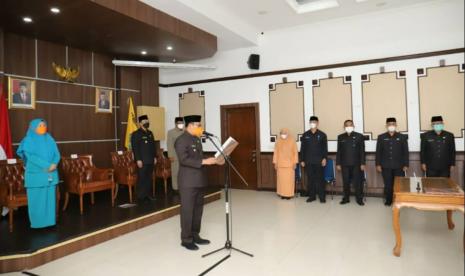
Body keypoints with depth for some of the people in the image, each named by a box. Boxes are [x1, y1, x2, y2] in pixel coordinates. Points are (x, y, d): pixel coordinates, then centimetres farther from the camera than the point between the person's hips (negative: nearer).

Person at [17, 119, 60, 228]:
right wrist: (46, 165, -22)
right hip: (35, 174, -4)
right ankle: (37, 222, 11)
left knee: (50, 197, 7)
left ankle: (50, 220, 16)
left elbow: (56, 154, 5)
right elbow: (31, 156, -15)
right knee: (36, 199, 1)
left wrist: (54, 164, -15)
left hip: (50, 174, 4)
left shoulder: (50, 139, 10)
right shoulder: (28, 140, -3)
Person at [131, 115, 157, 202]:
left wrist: (155, 157, 13)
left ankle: (147, 195, 18)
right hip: (142, 161, -7)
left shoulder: (150, 133, 15)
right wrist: (138, 160, -18)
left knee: (149, 178, 9)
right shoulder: (136, 134, -7)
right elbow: (135, 148, -13)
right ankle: (140, 196, 6)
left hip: (150, 160, 7)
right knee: (141, 178, -2)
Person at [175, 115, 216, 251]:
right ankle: (186, 239, 12)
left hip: (199, 180, 9)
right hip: (188, 181, -9)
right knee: (187, 210, 0)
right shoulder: (181, 140, -13)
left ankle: (195, 236, 26)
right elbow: (184, 159, -23)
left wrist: (209, 161, 6)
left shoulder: (196, 139, 15)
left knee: (198, 210, 14)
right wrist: (203, 162, -26)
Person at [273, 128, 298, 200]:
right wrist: (275, 163, 1)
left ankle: (289, 194, 9)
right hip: (280, 164, 2)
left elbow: (295, 152, -1)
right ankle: (282, 193, 12)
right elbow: (275, 152, 5)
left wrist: (295, 163, -5)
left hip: (290, 163, -1)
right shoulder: (278, 141, 1)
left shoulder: (292, 140, -4)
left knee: (289, 179, 0)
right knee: (281, 179, 3)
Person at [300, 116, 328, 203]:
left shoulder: (322, 135, 3)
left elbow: (325, 148, 2)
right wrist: (302, 160, 3)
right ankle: (312, 196, 15)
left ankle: (322, 196, 10)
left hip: (319, 161, -1)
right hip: (308, 161, 2)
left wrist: (324, 158, -10)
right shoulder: (305, 135, 7)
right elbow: (302, 148, 7)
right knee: (310, 179, 5)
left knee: (320, 179, 1)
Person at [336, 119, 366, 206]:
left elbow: (362, 151, -1)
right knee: (346, 182, 7)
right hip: (345, 164, 2)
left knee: (357, 182, 2)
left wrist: (362, 163, -6)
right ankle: (346, 198, 19)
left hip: (356, 164, -2)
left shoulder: (359, 136, 0)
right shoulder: (340, 137, 6)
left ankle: (359, 199, 14)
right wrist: (338, 163, 2)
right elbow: (339, 151, 6)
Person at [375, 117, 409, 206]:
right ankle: (388, 200, 18)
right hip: (386, 166, 0)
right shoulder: (381, 137, 5)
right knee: (388, 185, 4)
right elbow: (378, 152, 4)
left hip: (399, 166, 0)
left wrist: (406, 165, -2)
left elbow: (405, 152, 3)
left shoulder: (402, 137, 4)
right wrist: (378, 164, 0)